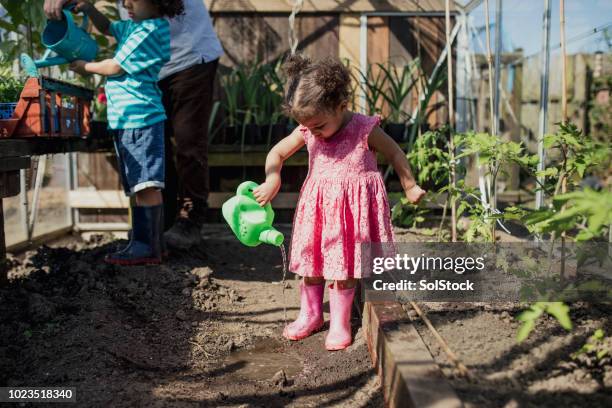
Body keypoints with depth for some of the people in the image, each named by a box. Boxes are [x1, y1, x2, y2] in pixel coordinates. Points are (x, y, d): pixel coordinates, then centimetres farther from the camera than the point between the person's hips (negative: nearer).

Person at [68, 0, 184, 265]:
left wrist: (85, 67, 7)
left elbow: (116, 67, -9)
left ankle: (151, 249, -9)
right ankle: (141, 245, 17)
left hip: (139, 118, -10)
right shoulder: (133, 26, 17)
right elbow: (106, 27, 36)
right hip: (126, 120, 10)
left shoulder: (150, 31, -11)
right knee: (137, 187, 11)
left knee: (146, 185, -10)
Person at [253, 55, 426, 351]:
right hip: (318, 205, 4)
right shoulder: (306, 132, -3)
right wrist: (272, 181, -11)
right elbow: (277, 153, 7)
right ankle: (310, 314, 30)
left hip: (352, 207, -4)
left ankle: (340, 323, 16)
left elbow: (395, 153, 0)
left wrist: (410, 187, 6)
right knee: (310, 260, 11)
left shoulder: (364, 130, -14)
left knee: (343, 265, 0)